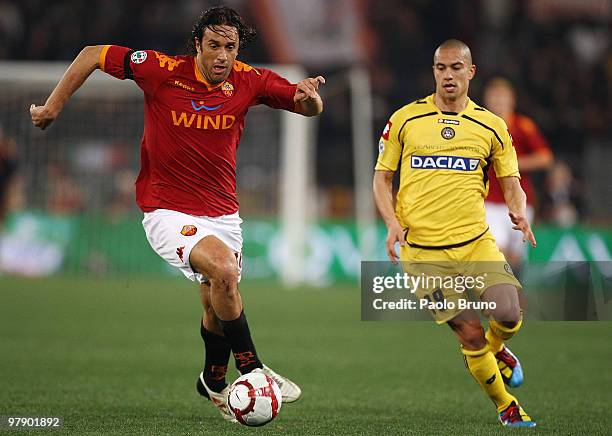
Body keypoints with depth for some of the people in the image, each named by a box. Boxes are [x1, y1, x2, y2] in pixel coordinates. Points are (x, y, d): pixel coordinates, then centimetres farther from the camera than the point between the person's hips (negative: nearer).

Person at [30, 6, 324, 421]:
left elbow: (311, 107, -1)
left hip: (222, 212, 5)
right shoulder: (163, 71, -14)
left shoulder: (249, 82, -5)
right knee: (224, 268, -29)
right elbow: (92, 55, -5)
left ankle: (214, 382, 43)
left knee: (218, 306, 14)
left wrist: (308, 96, -25)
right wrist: (53, 107, -3)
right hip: (168, 211, -5)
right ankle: (252, 368, -15)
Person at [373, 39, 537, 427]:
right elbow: (382, 177, 9)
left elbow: (511, 182, 12)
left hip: (476, 241, 1)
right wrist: (393, 222, -7)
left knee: (508, 314, -18)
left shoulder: (491, 126, 7)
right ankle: (506, 408, 16)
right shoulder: (404, 119, 3)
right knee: (471, 335, -7)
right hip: (423, 251, -1)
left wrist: (519, 210, -10)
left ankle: (496, 350, 19)